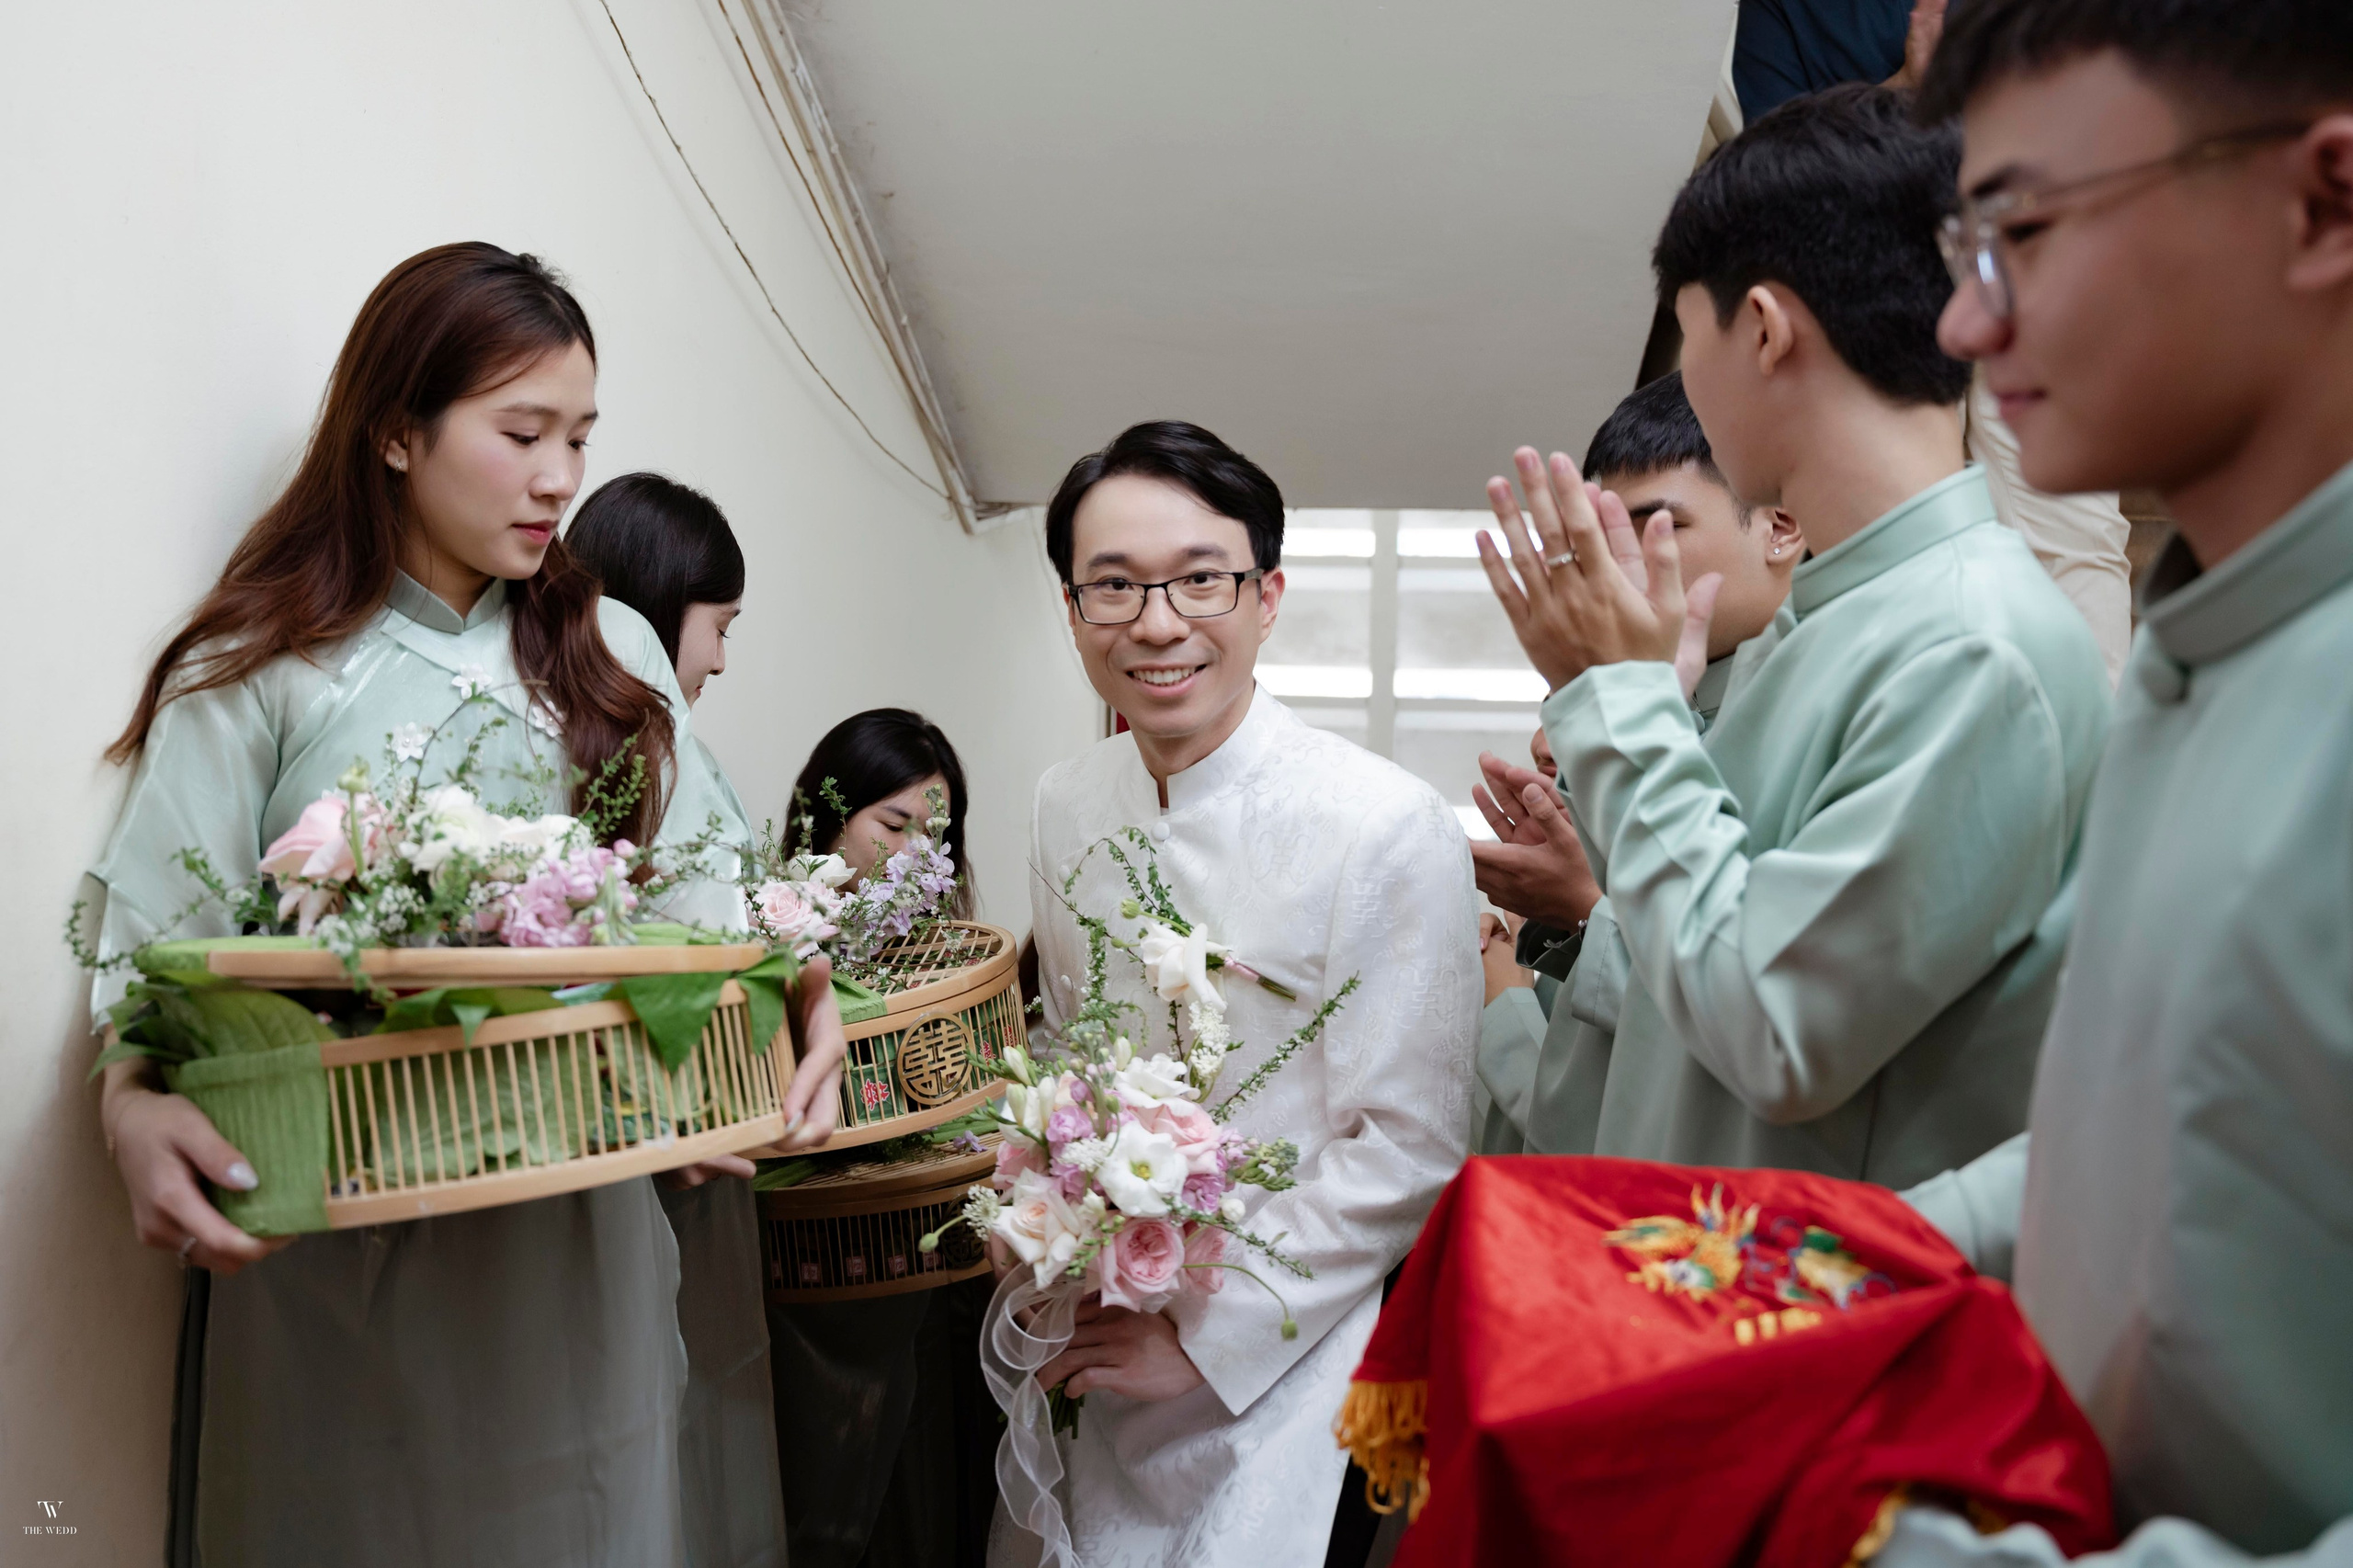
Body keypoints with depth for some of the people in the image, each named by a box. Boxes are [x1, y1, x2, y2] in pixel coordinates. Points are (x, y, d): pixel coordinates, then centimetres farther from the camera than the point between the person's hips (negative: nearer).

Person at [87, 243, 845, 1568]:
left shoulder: (612, 651, 8)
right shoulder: (259, 673, -2)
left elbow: (703, 897, 2)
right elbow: (155, 951, -6)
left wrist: (799, 1003, -17)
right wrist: (136, 1109, -26)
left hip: (583, 1242, 3)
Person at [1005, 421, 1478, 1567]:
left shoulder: (1392, 830, -19)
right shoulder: (1065, 805, 0)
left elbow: (1409, 1152, -16)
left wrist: (1202, 1335, -15)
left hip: (1275, 1385, -5)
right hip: (1085, 1365, 5)